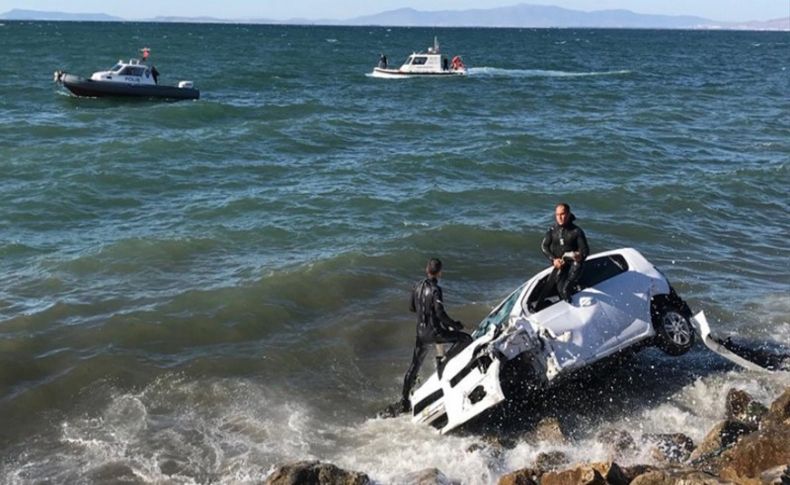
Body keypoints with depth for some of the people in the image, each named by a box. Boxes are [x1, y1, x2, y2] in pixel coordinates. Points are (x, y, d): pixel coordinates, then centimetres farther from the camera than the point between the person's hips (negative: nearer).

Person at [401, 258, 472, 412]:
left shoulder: (418, 287, 4)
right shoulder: (435, 289, -17)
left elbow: (412, 308, 15)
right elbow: (440, 313, -23)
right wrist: (454, 325, -9)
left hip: (421, 332, 7)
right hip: (435, 332, -7)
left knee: (414, 366, 18)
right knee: (466, 339, -3)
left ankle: (405, 401, 24)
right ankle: (444, 361, -8)